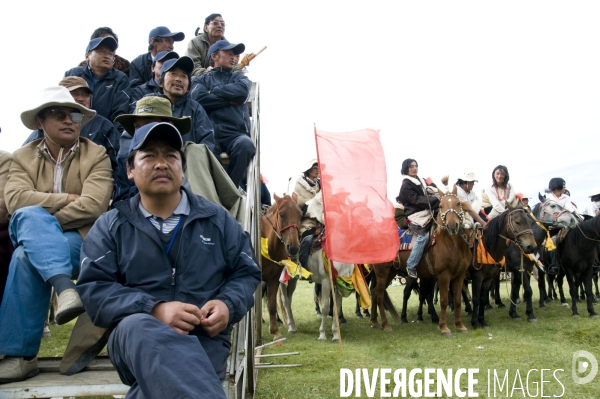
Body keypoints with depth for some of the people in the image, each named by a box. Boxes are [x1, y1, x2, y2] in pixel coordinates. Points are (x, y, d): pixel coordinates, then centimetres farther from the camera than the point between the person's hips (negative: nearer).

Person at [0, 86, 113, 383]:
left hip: (82, 240, -3)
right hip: (33, 239, 3)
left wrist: (40, 223, -15)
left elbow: (92, 206, -15)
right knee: (29, 215, -30)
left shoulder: (96, 155, 2)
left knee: (26, 257, -31)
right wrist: (67, 198, -15)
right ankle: (66, 289, -42)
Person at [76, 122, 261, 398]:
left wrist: (228, 305, -10)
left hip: (204, 340, 0)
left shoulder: (217, 219, 13)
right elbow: (93, 289, -3)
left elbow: (246, 272, 14)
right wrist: (154, 310, -20)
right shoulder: (109, 226, 10)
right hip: (135, 338, 1)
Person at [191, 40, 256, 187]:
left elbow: (242, 91, 2)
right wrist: (229, 99, 4)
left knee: (245, 144, -36)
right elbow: (198, 98, 1)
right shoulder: (201, 79, 25)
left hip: (235, 133, 2)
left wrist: (213, 91, 10)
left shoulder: (240, 79, 29)